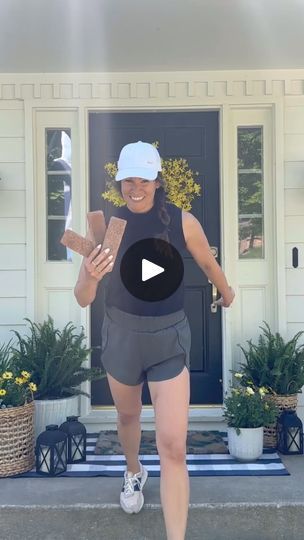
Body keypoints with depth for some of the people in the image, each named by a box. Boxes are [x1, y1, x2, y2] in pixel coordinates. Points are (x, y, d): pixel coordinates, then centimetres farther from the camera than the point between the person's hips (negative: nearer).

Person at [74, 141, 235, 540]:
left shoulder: (183, 222, -13)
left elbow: (208, 263, 8)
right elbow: (83, 299, -13)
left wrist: (226, 293, 26)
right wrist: (89, 277, -36)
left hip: (169, 338, -2)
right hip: (121, 334, 2)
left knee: (173, 447, -8)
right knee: (128, 416, 26)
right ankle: (134, 473, 57)